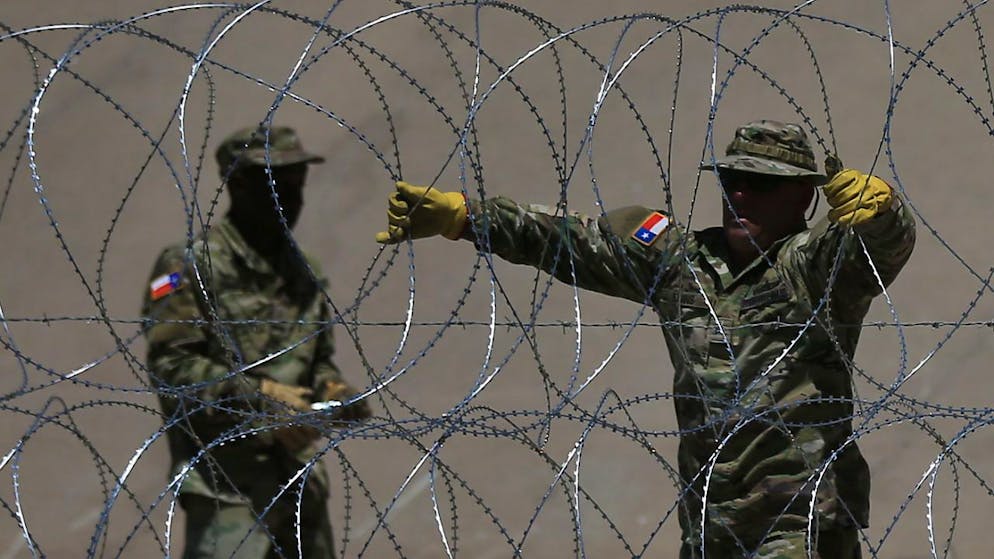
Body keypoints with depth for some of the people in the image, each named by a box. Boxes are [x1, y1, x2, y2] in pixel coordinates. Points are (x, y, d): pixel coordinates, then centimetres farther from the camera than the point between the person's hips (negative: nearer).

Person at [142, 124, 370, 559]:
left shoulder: (302, 274, 18)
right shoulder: (191, 266, -5)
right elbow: (170, 366, -12)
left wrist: (332, 389, 3)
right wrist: (258, 395, -20)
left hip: (301, 484, 8)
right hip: (229, 484, -7)